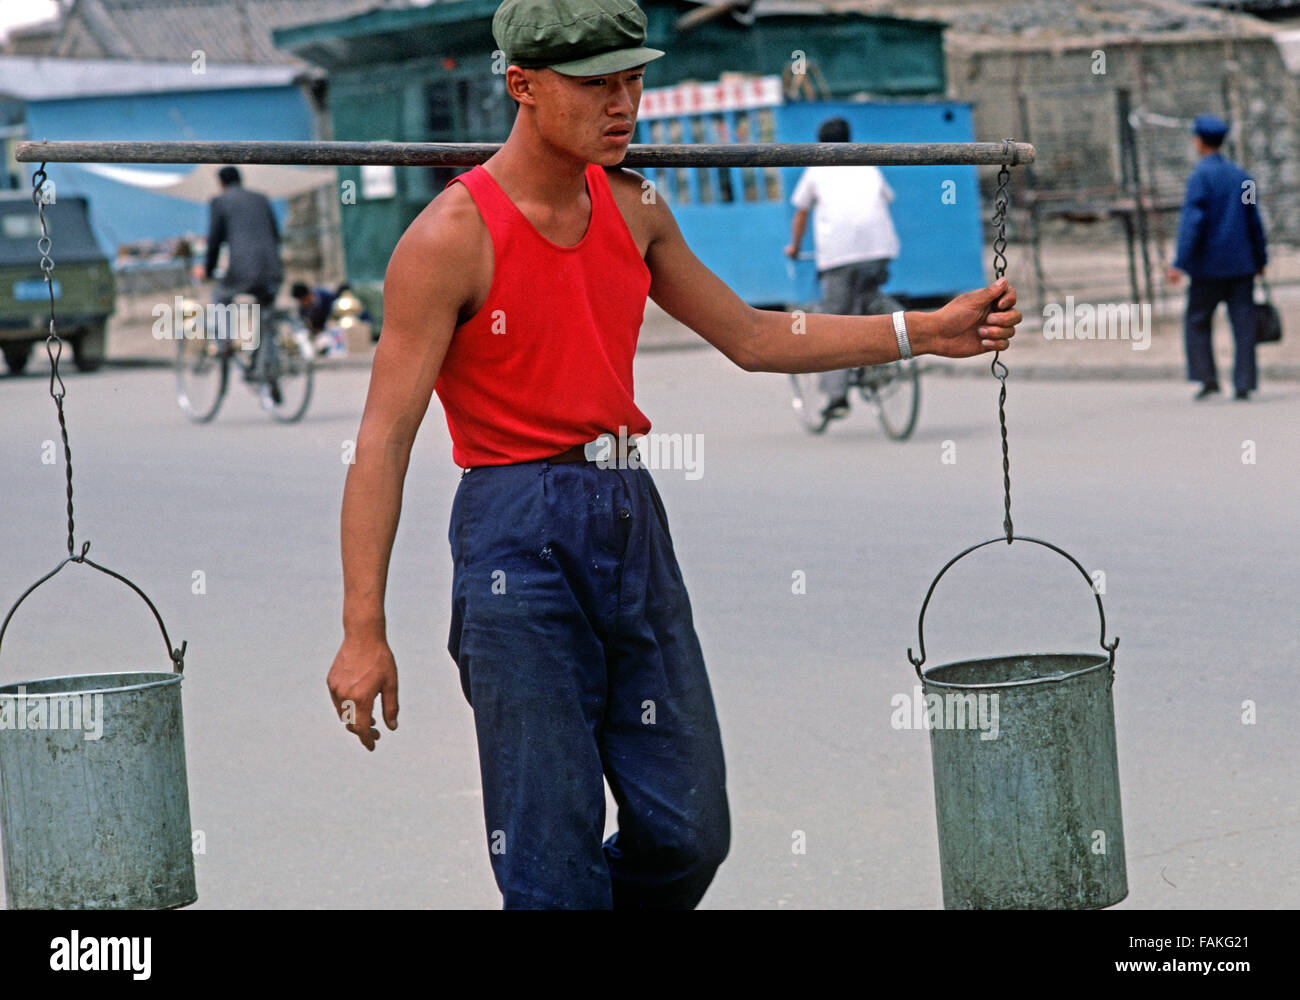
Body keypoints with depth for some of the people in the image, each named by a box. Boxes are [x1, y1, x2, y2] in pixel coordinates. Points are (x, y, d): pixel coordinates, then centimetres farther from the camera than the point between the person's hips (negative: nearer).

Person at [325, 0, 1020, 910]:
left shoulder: (634, 210, 10)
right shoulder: (453, 237, -11)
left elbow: (753, 339, 20)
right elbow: (384, 437, -12)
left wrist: (929, 331, 13)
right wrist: (364, 632, -17)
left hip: (633, 525, 7)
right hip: (517, 539, -6)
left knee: (688, 834, 7)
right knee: (553, 855, -3)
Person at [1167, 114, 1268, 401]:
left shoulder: (1200, 176, -10)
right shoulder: (1241, 175, 8)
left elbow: (1192, 221, -16)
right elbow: (1254, 220, 12)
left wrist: (1180, 264, -18)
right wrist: (1260, 259, 20)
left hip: (1210, 266, -5)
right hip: (1242, 264, 5)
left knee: (1197, 322, 8)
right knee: (1243, 323, 4)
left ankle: (1208, 378, -1)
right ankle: (1243, 383, -1)